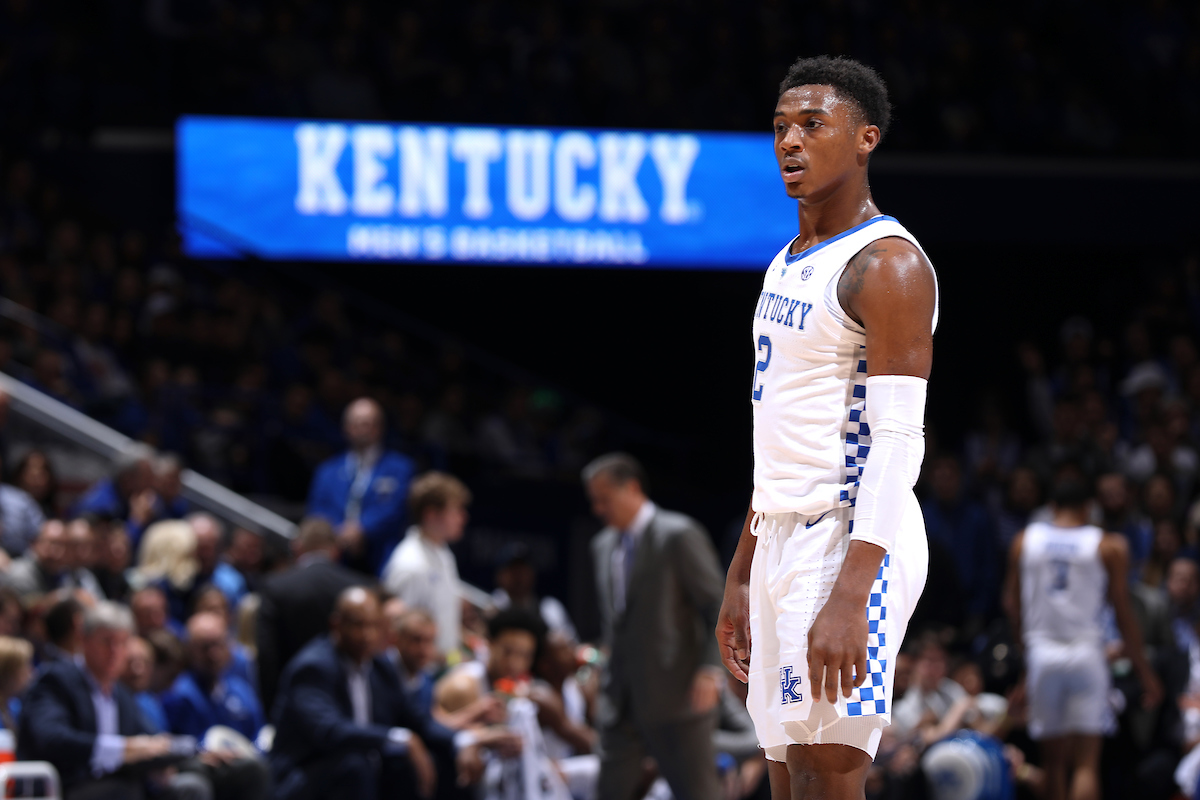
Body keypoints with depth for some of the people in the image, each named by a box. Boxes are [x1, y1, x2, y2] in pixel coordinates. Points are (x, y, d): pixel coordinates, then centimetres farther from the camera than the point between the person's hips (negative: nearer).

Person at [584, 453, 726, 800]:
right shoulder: (604, 546, 14)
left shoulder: (679, 536, -8)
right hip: (622, 702, 7)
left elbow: (719, 607, -10)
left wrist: (710, 670, -20)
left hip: (676, 695, -7)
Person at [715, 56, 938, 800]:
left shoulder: (889, 265, -13)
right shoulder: (794, 264, 17)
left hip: (856, 547, -10)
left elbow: (898, 443, -21)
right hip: (789, 545, 10)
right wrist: (742, 577, 22)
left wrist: (848, 597, -28)